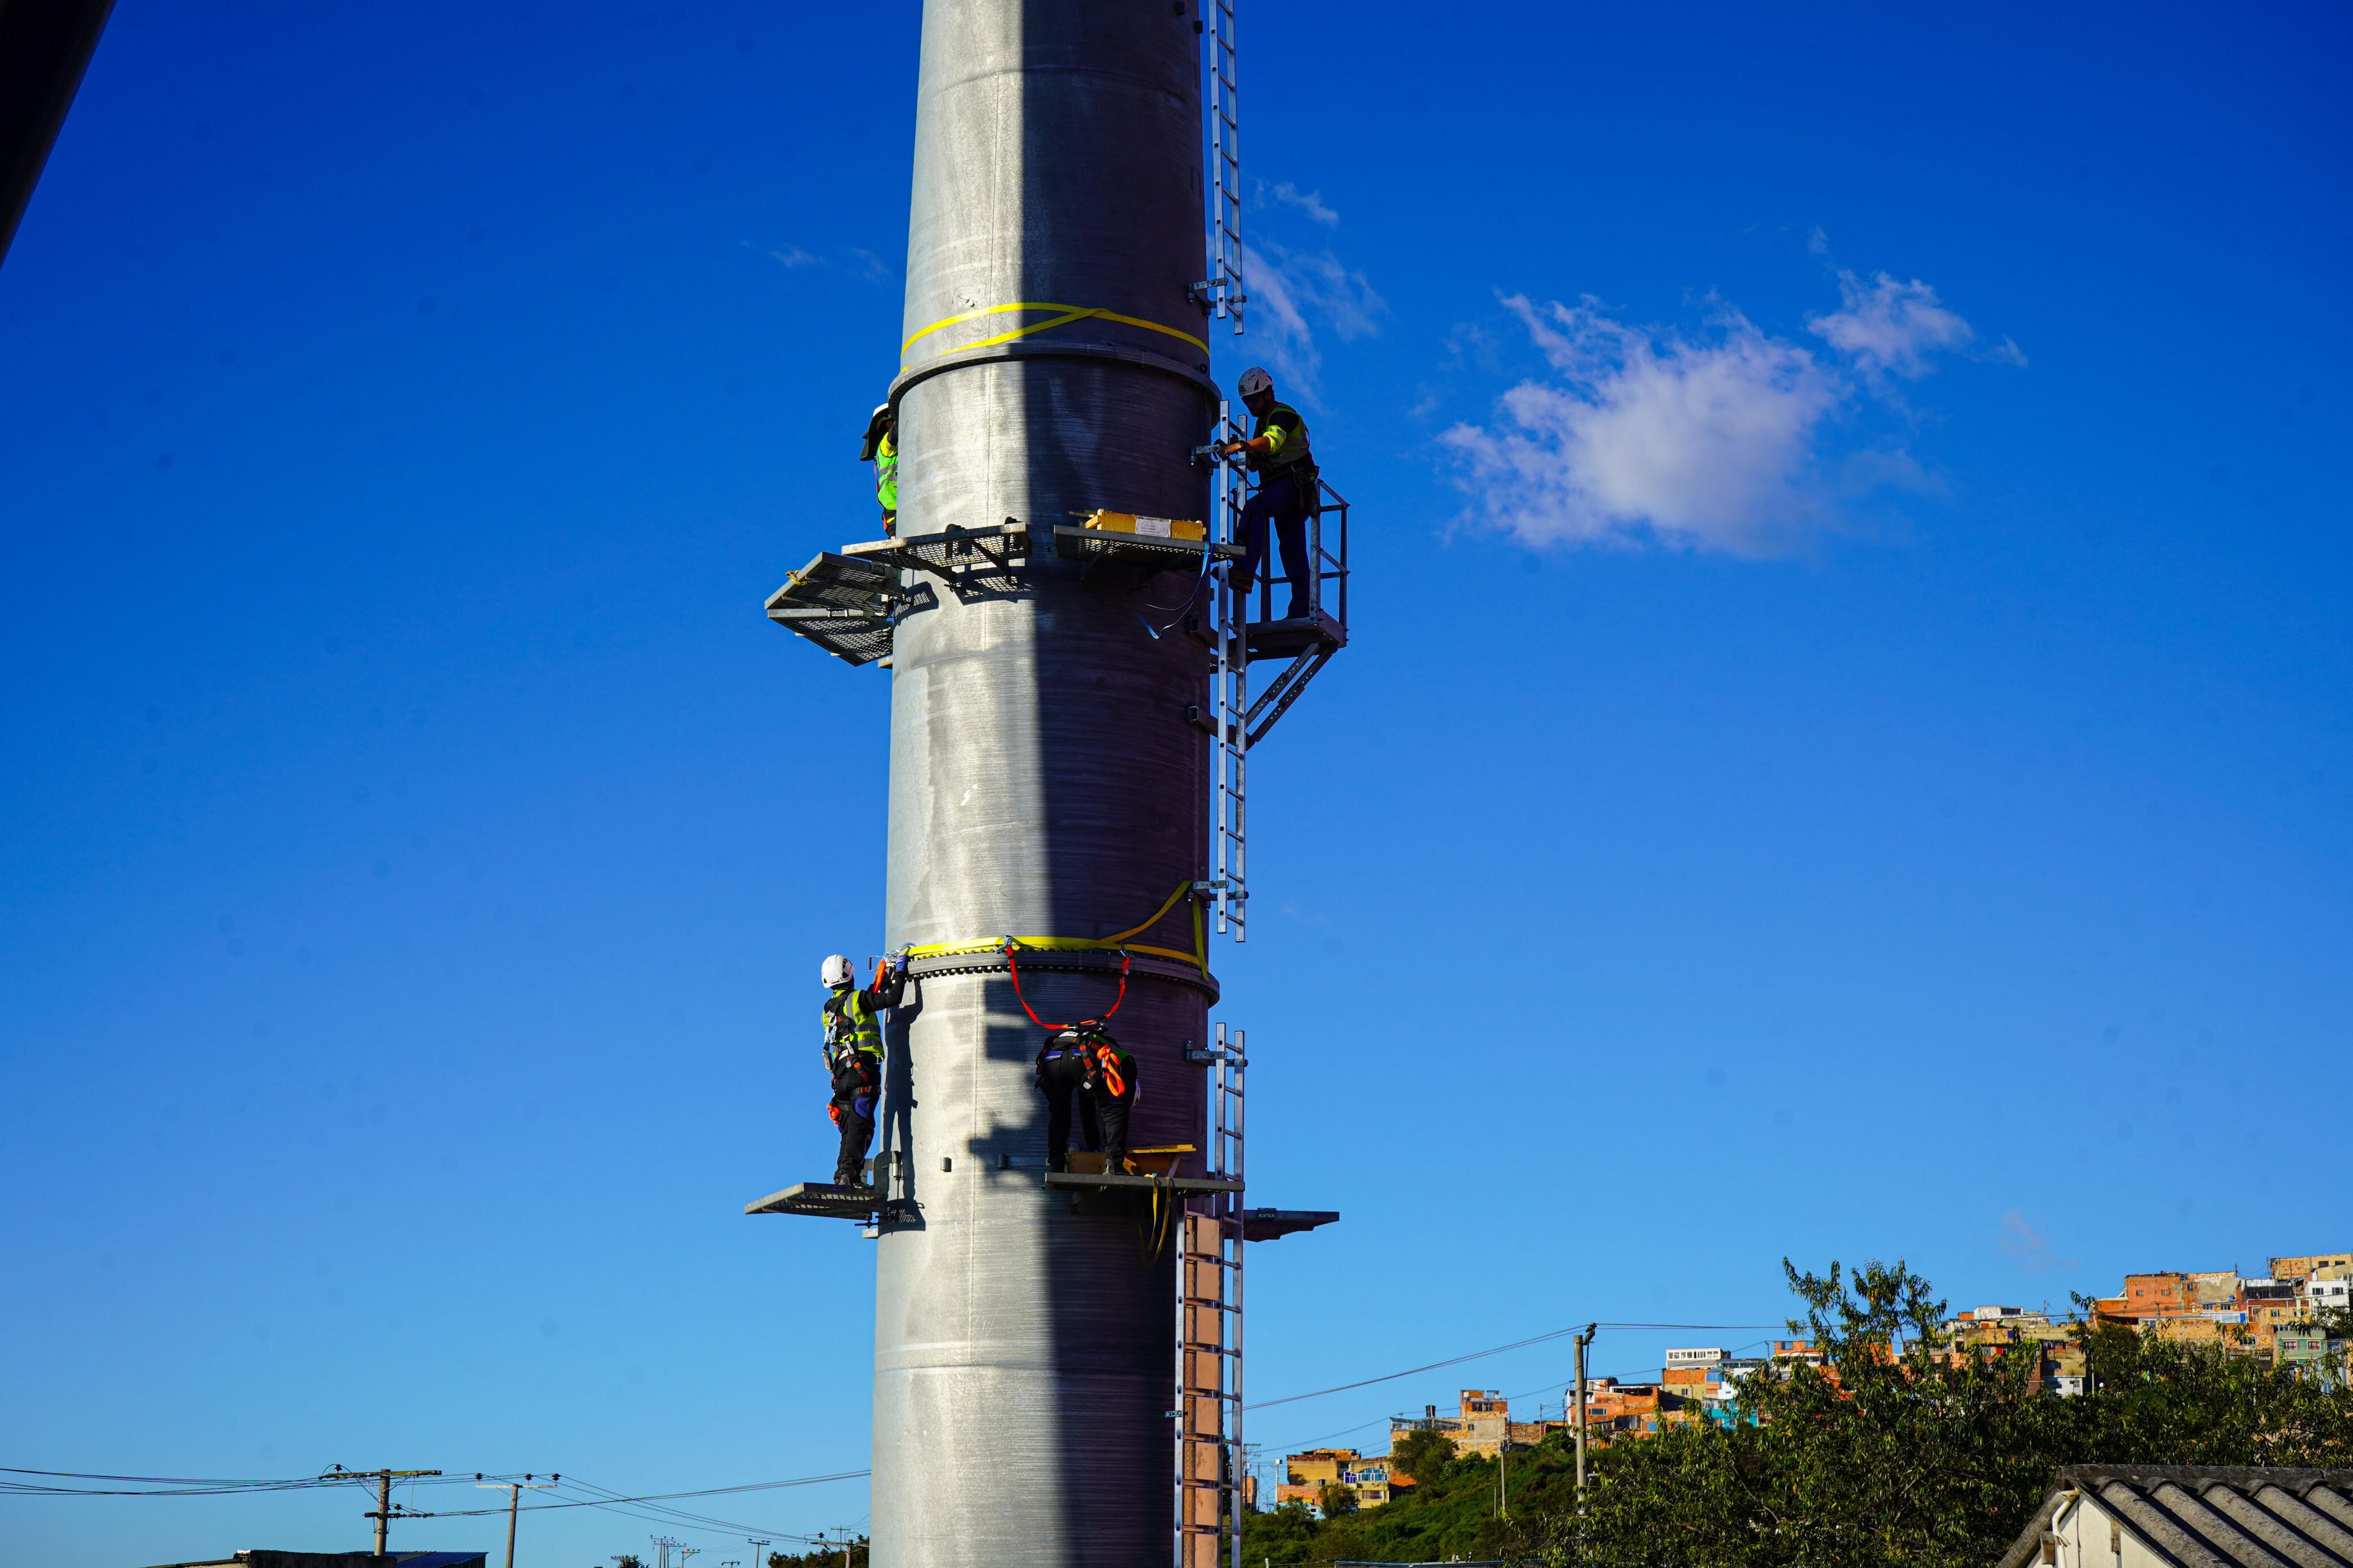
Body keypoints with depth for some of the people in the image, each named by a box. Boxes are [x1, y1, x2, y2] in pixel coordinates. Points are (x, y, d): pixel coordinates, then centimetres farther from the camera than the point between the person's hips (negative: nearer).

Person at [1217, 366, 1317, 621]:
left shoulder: (1283, 413, -5)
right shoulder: (1263, 422, 24)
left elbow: (1272, 442, -28)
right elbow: (1255, 463, 20)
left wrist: (1241, 446, -41)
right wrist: (1235, 454, 1)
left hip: (1293, 482, -10)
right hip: (1280, 489, 10)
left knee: (1253, 509, -31)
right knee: (1292, 548, 6)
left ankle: (1245, 572, -44)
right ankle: (1301, 610, 4)